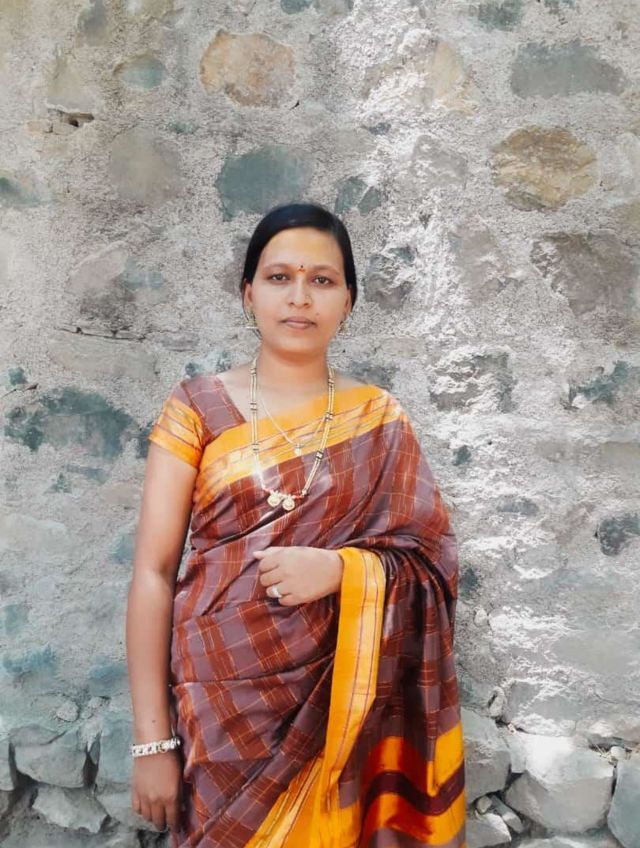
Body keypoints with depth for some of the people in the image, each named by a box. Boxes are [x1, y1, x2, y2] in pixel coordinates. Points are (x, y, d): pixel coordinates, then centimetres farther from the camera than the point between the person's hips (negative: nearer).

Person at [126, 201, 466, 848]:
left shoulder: (379, 420, 1)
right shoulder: (197, 406, -3)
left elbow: (431, 557, 0)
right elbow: (152, 573, -6)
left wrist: (338, 567, -20)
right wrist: (152, 740, -9)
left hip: (340, 703, 1)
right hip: (222, 703, -1)